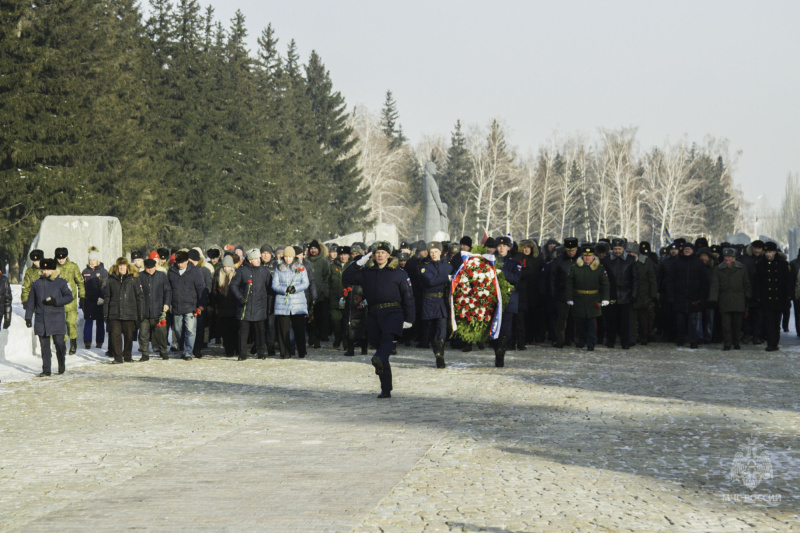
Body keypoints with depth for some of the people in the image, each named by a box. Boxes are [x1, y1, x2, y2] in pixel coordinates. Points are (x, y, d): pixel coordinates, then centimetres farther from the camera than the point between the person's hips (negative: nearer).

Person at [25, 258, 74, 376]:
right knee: (44, 346, 1)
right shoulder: (36, 284, 12)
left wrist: (56, 301, -14)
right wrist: (28, 317, 9)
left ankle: (62, 365, 17)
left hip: (57, 319, -3)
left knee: (59, 342, -6)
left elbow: (69, 297, 1)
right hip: (41, 319, 3)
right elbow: (31, 302, 15)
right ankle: (46, 370, 5)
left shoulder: (61, 282, 3)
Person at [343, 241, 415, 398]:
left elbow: (408, 296, 6)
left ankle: (379, 359, -62)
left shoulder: (398, 273, 7)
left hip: (393, 312, -4)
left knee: (388, 337, -32)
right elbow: (346, 279, 11)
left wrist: (409, 319, -1)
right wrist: (359, 262, 5)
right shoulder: (367, 272, 15)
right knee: (380, 344, 3)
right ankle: (386, 389, 6)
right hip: (374, 314, 4)